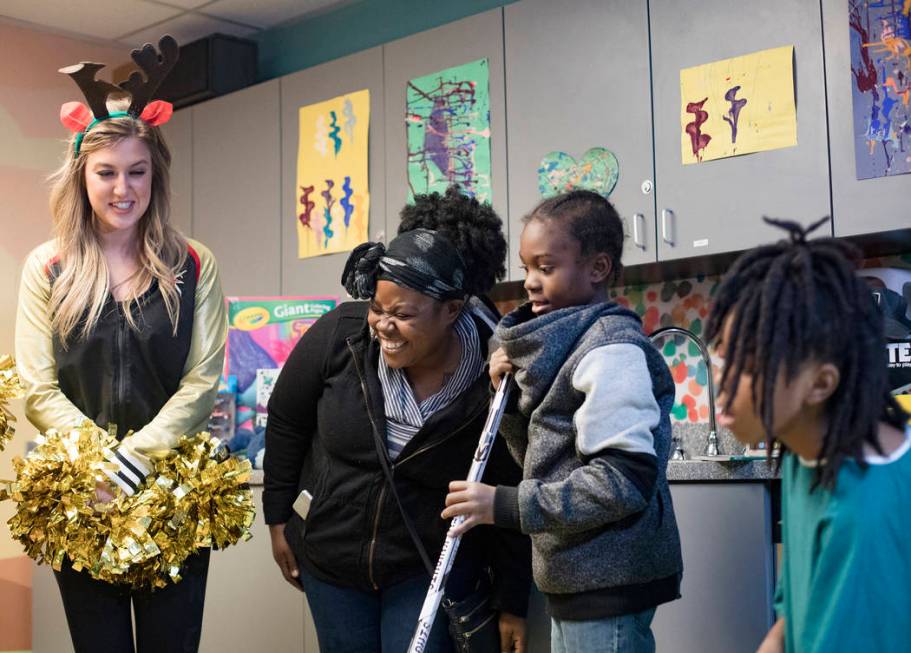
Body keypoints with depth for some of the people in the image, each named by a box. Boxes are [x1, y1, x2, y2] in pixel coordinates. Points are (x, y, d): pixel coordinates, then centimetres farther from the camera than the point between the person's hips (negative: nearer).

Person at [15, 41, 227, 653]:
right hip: (79, 496, 1)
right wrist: (98, 461, -16)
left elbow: (202, 382, -4)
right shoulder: (48, 269, 2)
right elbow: (39, 390, -2)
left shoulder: (193, 267, 1)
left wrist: (137, 456, -16)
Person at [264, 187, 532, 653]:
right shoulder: (340, 334, -18)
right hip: (329, 559, 3)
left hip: (432, 571, -2)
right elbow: (286, 422, -1)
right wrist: (278, 520, 5)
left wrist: (512, 604, -5)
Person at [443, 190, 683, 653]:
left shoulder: (611, 349, -15)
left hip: (609, 583, -9)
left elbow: (626, 478, -22)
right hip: (575, 580, 9)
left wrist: (506, 505, -20)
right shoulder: (561, 344, 12)